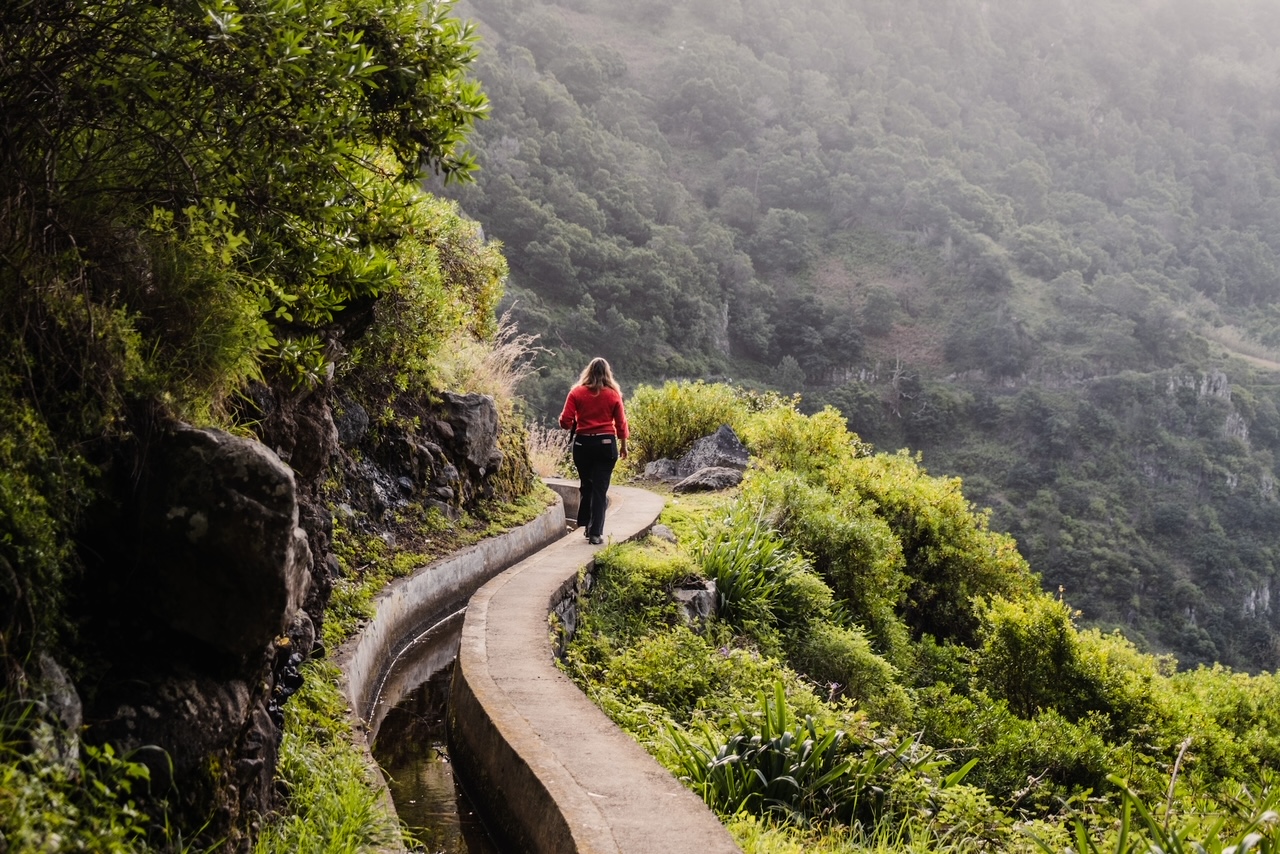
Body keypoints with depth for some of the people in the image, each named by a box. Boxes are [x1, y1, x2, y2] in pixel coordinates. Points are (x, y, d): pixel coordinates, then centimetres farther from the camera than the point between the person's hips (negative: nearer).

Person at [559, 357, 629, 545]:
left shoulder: (577, 392, -3)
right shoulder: (613, 394, -2)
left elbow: (565, 421, -6)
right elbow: (621, 423, 1)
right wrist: (623, 446, 13)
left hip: (583, 443, 1)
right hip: (606, 443, -1)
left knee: (585, 485, 18)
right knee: (600, 488, 1)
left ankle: (585, 525, 21)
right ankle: (595, 533, -2)